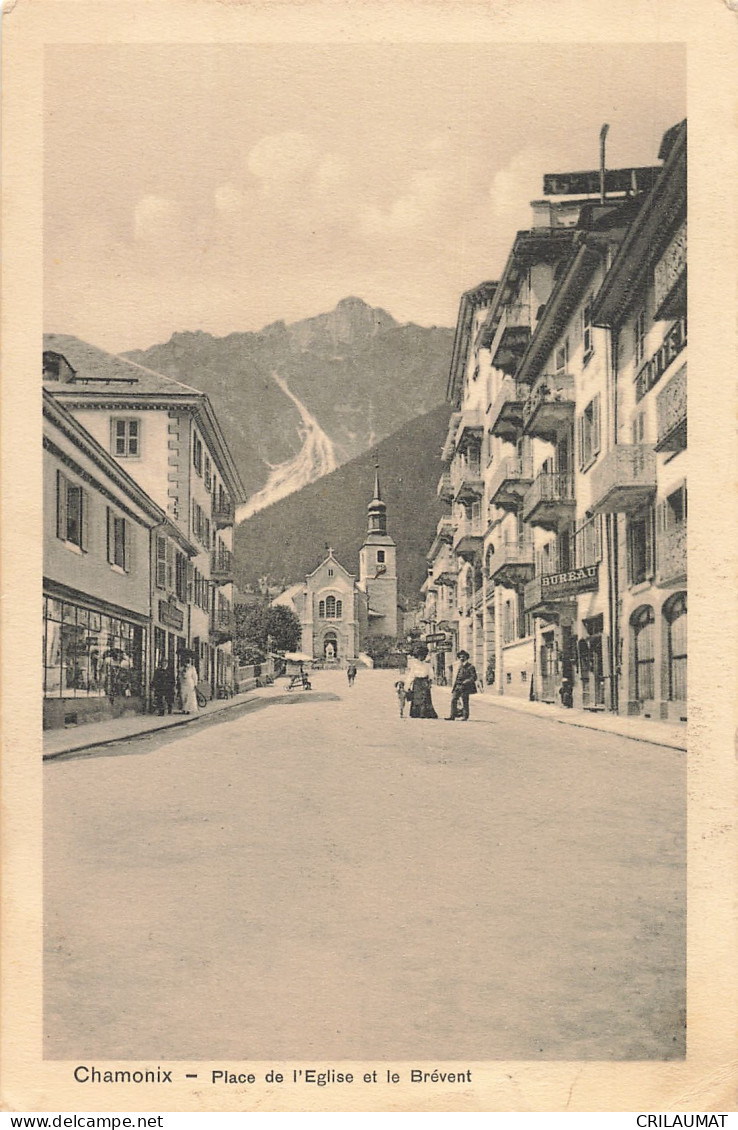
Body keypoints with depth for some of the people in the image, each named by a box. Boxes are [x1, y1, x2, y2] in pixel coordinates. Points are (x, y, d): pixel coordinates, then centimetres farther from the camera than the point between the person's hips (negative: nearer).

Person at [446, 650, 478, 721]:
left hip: (465, 687, -6)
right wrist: (453, 687, 17)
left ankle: (465, 717, 4)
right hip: (458, 686, 6)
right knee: (453, 700, -1)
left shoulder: (470, 666, -3)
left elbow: (474, 677, -8)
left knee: (465, 702, -4)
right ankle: (452, 716, 1)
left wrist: (465, 682, -20)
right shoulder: (460, 666, 18)